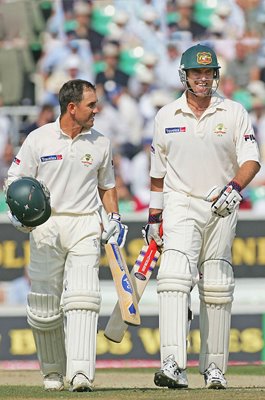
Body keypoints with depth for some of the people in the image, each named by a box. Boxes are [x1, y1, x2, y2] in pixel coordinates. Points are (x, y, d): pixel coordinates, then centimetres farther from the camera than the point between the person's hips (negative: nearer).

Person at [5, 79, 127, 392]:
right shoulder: (38, 139, 1)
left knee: (82, 296, -17)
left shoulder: (100, 144, 10)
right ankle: (52, 372, 21)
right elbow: (15, 181, 3)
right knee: (44, 306, 2)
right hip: (46, 227, -1)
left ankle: (80, 373, -26)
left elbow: (106, 186, 22)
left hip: (85, 226, 1)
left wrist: (114, 218, 8)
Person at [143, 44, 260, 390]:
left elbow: (251, 160, -7)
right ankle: (174, 365, -31)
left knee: (217, 289, 5)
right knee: (175, 277, -20)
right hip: (180, 206, -1)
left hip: (221, 209, 1)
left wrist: (233, 188, -25)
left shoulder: (234, 113, 2)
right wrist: (154, 217, 13)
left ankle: (214, 368, 16)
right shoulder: (166, 117, 7)